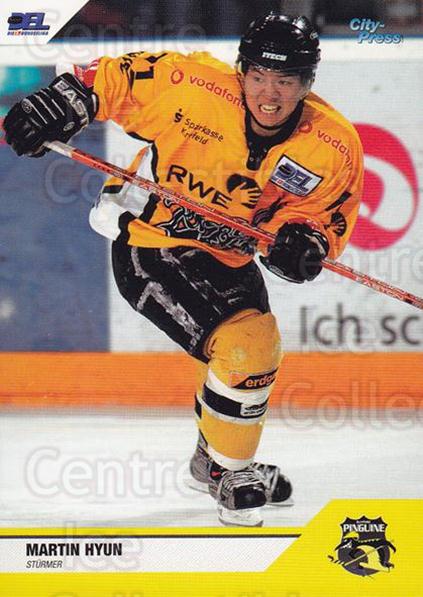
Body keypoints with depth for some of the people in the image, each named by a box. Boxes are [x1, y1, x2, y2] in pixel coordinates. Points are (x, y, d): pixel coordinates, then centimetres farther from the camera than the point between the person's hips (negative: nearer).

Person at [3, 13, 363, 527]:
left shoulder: (334, 148, -14)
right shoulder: (195, 88, -25)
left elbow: (329, 219, -5)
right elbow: (113, 79, -14)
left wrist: (305, 242, -26)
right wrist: (56, 105, -24)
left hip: (228, 256, 6)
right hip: (149, 243, -6)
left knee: (256, 349, 20)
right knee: (242, 350, -19)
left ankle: (213, 459, 48)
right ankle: (229, 475, 2)